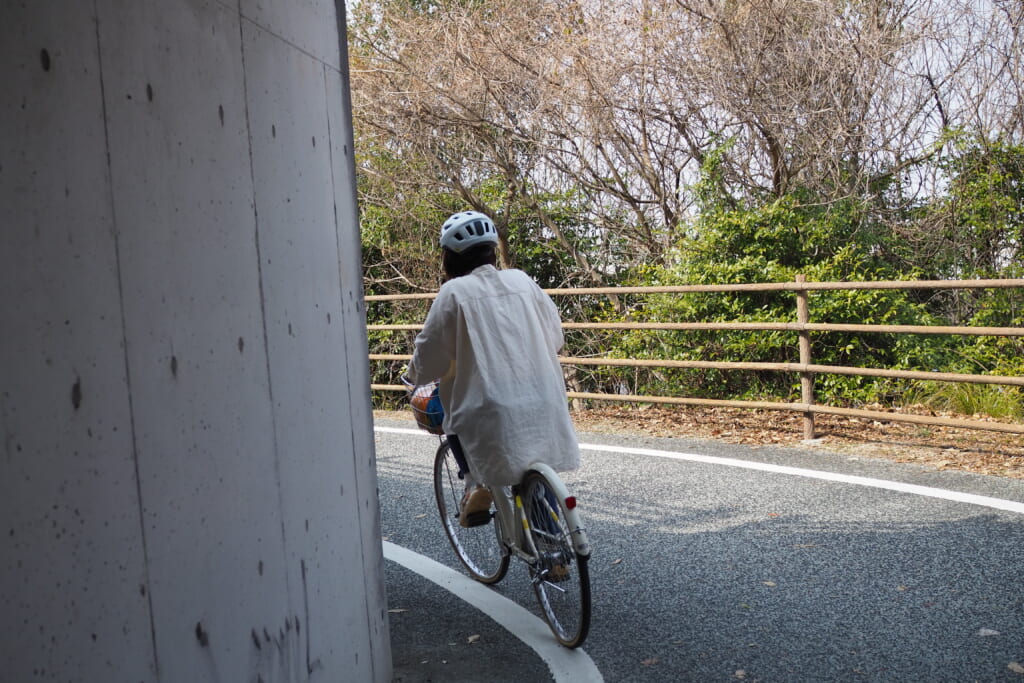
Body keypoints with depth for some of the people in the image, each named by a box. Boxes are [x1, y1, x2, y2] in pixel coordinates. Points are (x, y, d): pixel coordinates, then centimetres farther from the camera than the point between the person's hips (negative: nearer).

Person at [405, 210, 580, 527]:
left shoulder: (454, 292, -4)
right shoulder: (522, 280, 8)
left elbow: (428, 363, -3)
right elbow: (556, 337, 15)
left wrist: (414, 374, 19)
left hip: (491, 412, -4)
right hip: (544, 411, 4)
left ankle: (477, 482, 3)